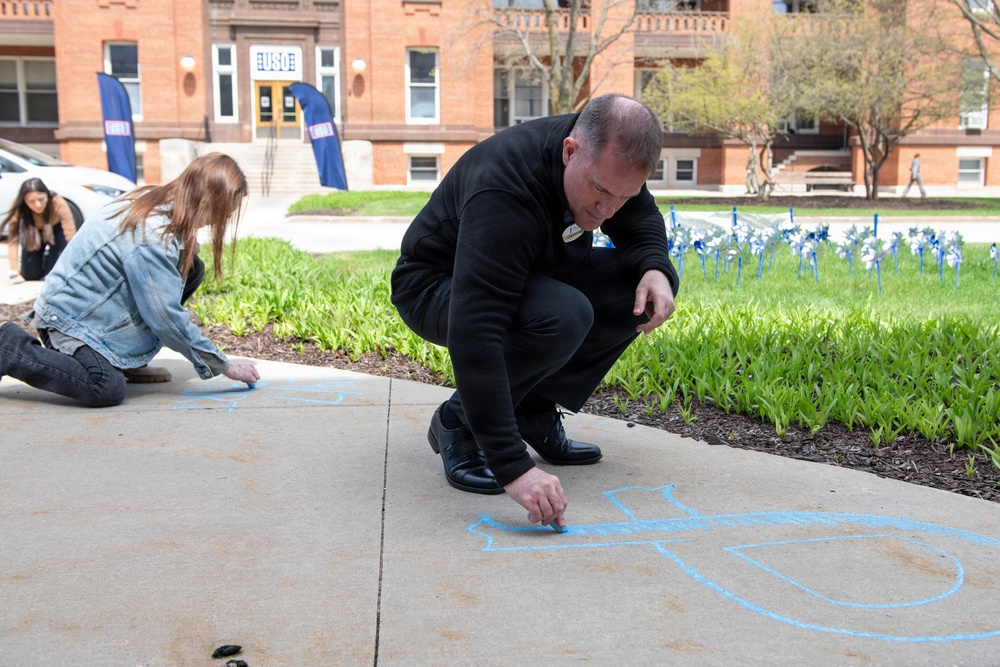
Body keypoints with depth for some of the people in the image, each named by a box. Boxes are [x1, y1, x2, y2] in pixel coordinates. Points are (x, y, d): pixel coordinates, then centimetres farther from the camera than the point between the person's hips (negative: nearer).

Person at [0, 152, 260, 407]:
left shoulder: (156, 200, -2)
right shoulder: (151, 237, -30)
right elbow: (167, 317, -26)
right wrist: (225, 366, -20)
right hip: (69, 315, -9)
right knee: (108, 390, -27)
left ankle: (127, 360, 6)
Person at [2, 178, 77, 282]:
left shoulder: (58, 204, -39)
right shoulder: (18, 209, -33)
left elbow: (71, 236, -40)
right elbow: (13, 240, -31)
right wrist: (14, 273, -37)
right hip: (33, 231, 2)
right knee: (30, 274, -8)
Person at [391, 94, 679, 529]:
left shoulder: (606, 159, -16)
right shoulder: (502, 197, -39)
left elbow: (642, 220, 6)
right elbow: (474, 337, -45)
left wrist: (656, 268, -19)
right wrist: (513, 467, -49)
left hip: (531, 277, 8)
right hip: (437, 289, -7)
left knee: (644, 288, -14)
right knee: (563, 317, -36)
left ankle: (535, 412, -2)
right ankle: (458, 422, -11)